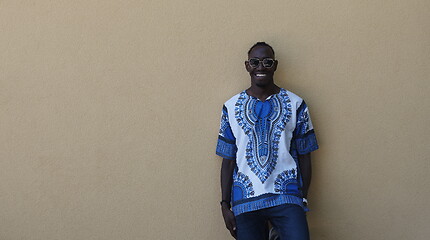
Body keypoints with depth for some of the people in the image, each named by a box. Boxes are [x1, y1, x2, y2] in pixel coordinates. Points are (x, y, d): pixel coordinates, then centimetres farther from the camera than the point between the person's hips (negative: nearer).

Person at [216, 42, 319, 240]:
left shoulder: (295, 104, 4)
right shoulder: (231, 107, 6)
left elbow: (304, 157, 6)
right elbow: (228, 160, 7)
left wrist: (303, 199, 2)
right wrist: (225, 205, 4)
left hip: (286, 196, -1)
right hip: (245, 200, 1)